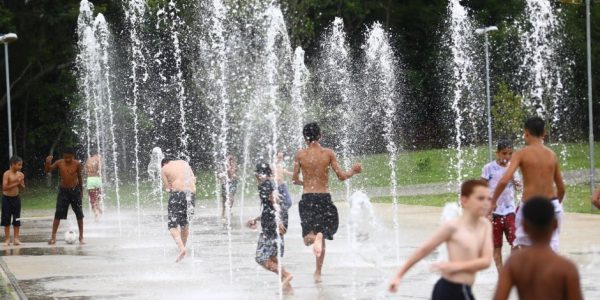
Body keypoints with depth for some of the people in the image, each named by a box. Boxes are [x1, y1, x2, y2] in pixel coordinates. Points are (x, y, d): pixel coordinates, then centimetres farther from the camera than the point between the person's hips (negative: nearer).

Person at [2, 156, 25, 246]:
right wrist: (16, 183, -23)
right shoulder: (7, 174, -13)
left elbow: (23, 188, 9)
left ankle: (16, 238, 11)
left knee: (17, 220, 5)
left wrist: (20, 183, -12)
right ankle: (7, 239, 9)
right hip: (7, 198, -4)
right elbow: (4, 187, -21)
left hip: (16, 198, 4)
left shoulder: (21, 174, 1)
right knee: (6, 219, 2)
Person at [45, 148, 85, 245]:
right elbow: (47, 170, -3)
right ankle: (53, 237, 3)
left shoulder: (77, 164, -7)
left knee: (79, 214, 4)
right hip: (63, 190, 0)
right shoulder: (59, 163, -7)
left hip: (75, 190, 0)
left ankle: (81, 237, 15)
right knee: (58, 214, -3)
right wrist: (47, 163, -24)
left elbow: (79, 177, 6)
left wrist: (81, 191, 11)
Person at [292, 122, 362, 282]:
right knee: (322, 236, 16)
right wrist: (353, 171, 16)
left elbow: (295, 179, 3)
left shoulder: (300, 155, -1)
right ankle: (318, 273, 10)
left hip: (307, 197, -1)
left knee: (308, 238, 3)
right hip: (324, 197, 1)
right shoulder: (329, 153, -3)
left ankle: (313, 237, -34)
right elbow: (341, 176, -4)